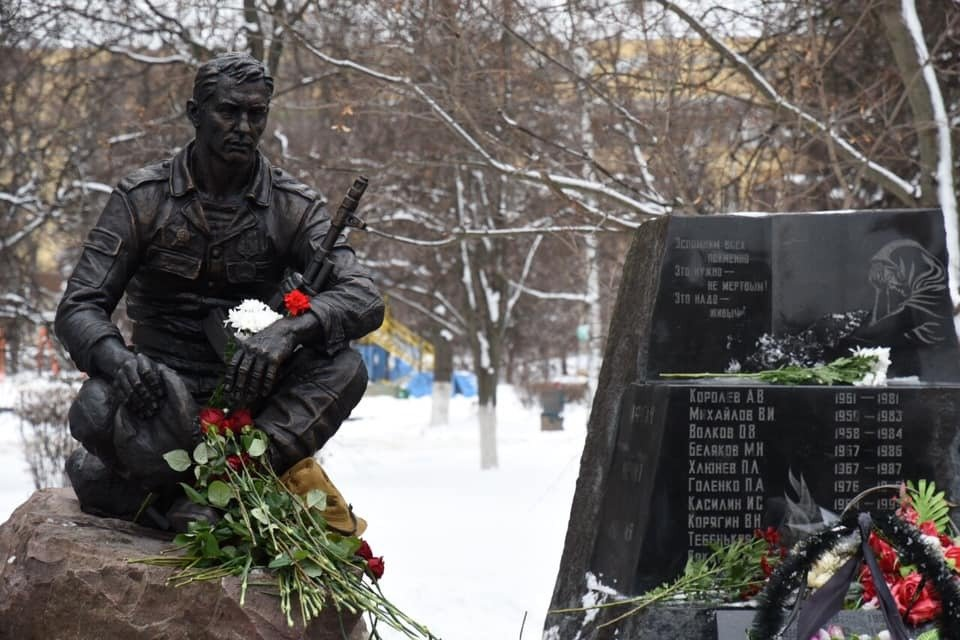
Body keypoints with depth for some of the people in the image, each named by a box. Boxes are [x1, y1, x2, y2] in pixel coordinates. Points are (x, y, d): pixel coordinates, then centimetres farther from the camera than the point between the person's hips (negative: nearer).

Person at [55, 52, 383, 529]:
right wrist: (117, 358, -31)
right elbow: (78, 308, -6)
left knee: (344, 368, -30)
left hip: (247, 394, 2)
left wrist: (288, 330, -35)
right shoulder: (141, 198, -1)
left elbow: (364, 299, -13)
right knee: (96, 410, -38)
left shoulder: (294, 208, 1)